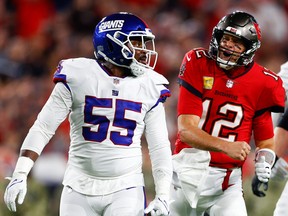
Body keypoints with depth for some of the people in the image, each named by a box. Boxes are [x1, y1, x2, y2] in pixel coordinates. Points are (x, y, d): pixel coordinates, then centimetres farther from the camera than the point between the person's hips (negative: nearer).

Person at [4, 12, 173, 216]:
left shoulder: (149, 86, 1)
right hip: (80, 188, 0)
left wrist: (163, 195, 1)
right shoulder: (77, 77, -5)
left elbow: (160, 146, 7)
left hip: (126, 190, 0)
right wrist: (20, 174, -10)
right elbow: (43, 128, -3)